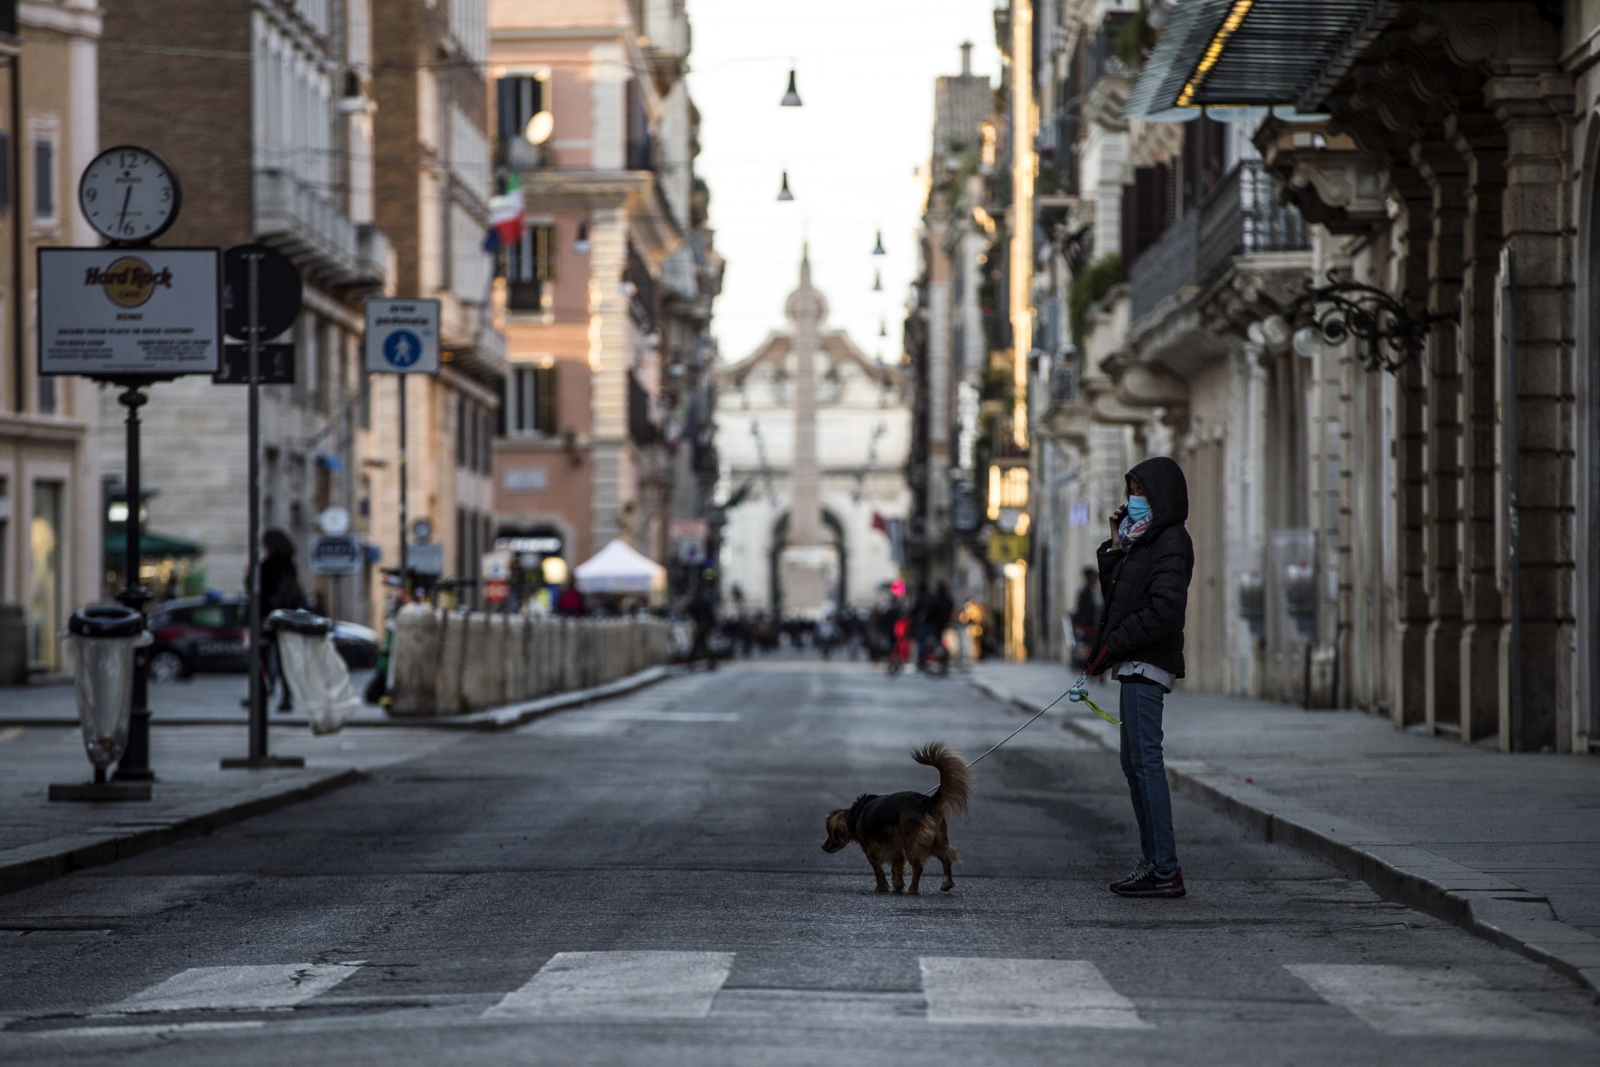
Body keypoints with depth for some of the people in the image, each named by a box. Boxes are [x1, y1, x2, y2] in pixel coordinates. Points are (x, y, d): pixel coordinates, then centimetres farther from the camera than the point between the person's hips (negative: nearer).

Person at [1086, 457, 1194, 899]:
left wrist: (1111, 646, -16)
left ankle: (1165, 870, -13)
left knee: (1145, 761, -12)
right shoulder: (1143, 541, 19)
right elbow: (1114, 593, 20)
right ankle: (1154, 861, 15)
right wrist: (1115, 547, 9)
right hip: (1135, 666, 10)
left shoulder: (1171, 543, -11)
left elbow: (1163, 609, -21)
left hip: (1148, 665, -10)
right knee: (1135, 763, 12)